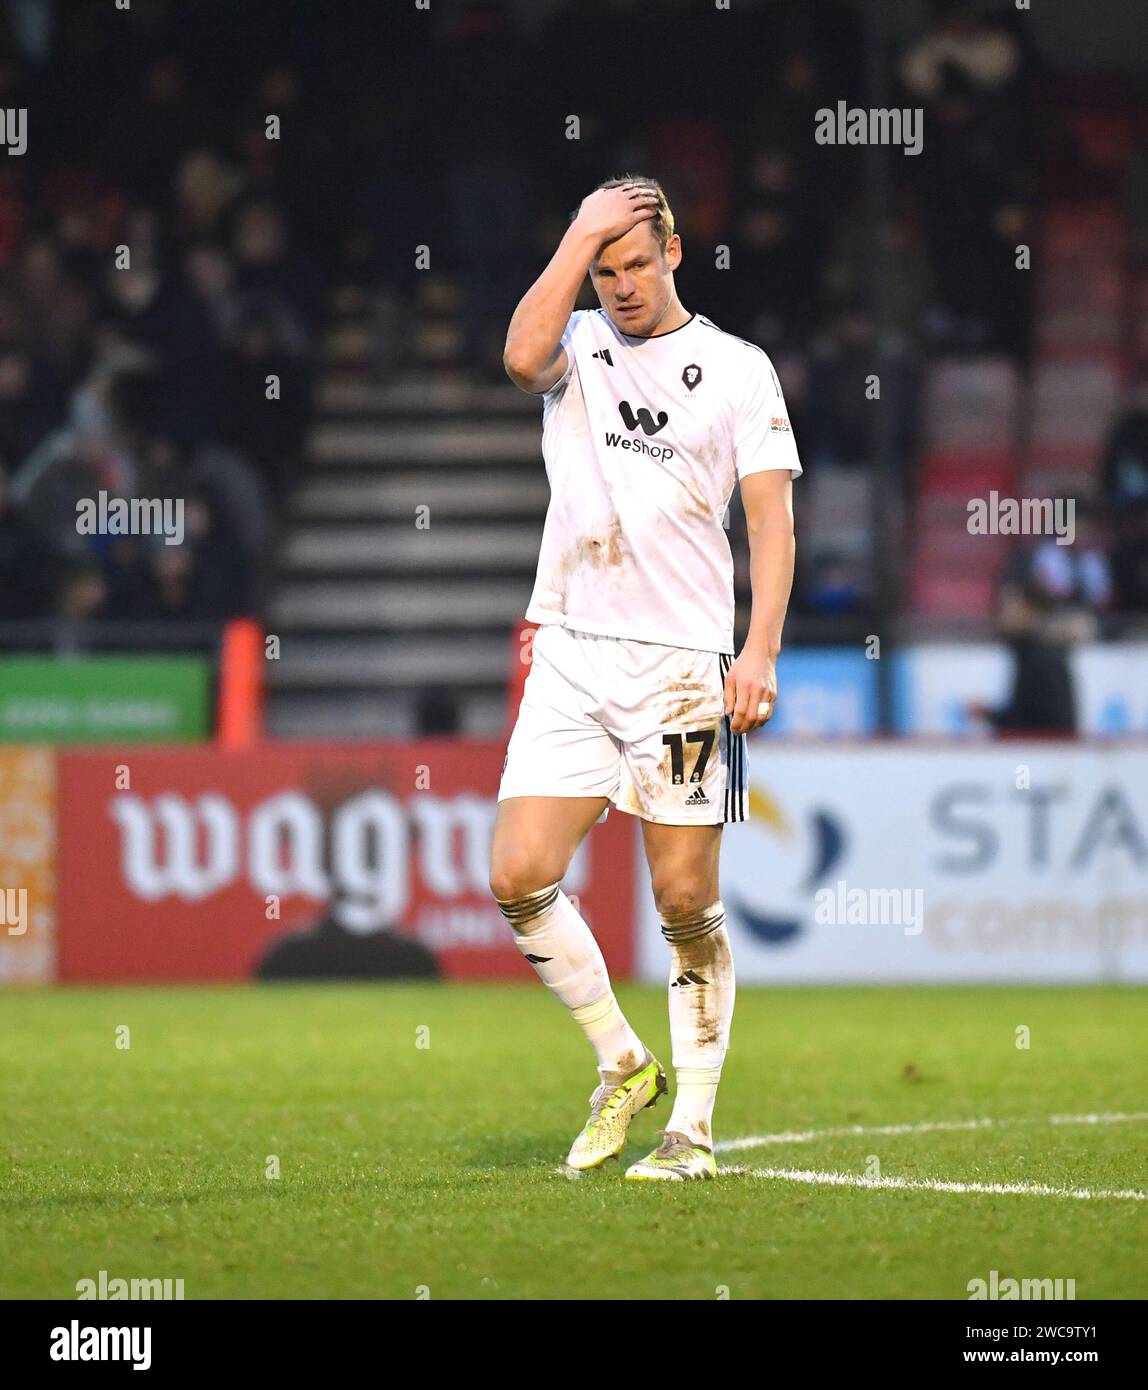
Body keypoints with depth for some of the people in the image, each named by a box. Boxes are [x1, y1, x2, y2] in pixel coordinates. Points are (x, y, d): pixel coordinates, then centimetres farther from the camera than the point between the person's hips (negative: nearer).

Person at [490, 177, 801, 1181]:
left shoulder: (738, 369, 4)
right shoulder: (577, 347, 8)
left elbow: (772, 517, 0)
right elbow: (522, 357, -17)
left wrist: (759, 654, -12)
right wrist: (580, 240, -11)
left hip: (685, 664, -2)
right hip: (572, 655, 2)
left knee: (687, 905, -1)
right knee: (519, 878, -8)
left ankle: (694, 1127, 8)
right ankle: (623, 1065, 10)